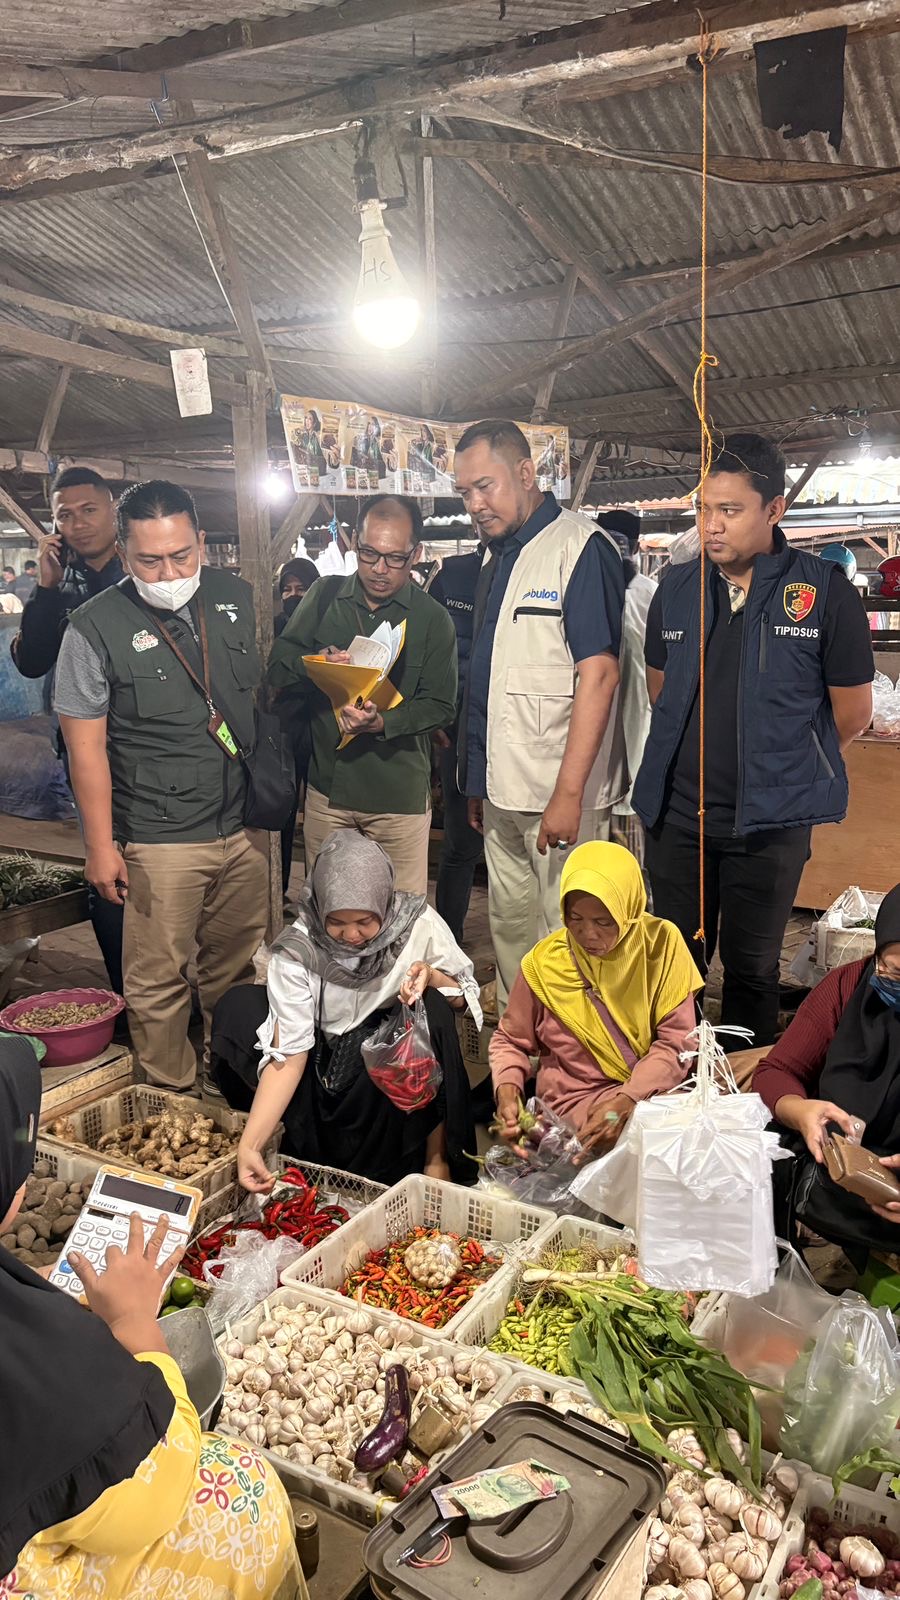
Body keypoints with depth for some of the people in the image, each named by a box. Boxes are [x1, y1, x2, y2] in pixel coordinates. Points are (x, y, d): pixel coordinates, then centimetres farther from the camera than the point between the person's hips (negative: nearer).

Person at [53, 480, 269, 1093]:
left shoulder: (235, 597, 3)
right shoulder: (96, 627, -11)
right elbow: (86, 746, -9)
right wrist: (101, 847, -9)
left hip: (245, 827, 5)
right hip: (161, 840, -4)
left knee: (236, 968, 17)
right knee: (159, 980, 5)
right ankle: (173, 1099, 25)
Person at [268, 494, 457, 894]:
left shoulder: (432, 618, -1)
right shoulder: (324, 596, 5)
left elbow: (441, 706, -6)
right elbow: (278, 665, 4)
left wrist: (384, 722, -23)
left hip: (399, 794, -2)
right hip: (326, 784, 2)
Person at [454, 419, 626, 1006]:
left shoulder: (581, 548, -10)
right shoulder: (498, 559, 15)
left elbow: (599, 674, -18)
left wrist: (569, 792, -22)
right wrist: (477, 783, 16)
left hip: (560, 791, -8)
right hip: (500, 789, 8)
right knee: (510, 925, 16)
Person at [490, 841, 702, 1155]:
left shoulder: (661, 943, -6)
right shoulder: (544, 963, -5)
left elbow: (676, 1043, -7)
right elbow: (510, 1042, 9)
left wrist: (626, 1100, -22)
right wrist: (507, 1090, -12)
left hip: (652, 1092, 3)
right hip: (575, 1102, -2)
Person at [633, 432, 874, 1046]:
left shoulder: (825, 591, -9)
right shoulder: (678, 587, 3)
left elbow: (853, 710, -1)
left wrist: (783, 765, 10)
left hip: (770, 820, -3)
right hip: (677, 812, 3)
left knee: (751, 970, 11)